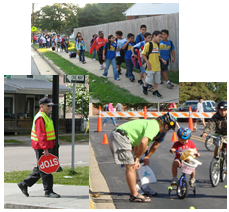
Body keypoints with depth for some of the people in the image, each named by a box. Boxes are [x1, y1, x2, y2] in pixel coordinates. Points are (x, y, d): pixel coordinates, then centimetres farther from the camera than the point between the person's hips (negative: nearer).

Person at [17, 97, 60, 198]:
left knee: (40, 169, 14)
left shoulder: (45, 116, 18)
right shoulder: (40, 118, -15)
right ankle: (48, 191, 1)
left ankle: (24, 184, 22)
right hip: (41, 148, -10)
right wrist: (45, 149, -26)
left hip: (45, 146, 10)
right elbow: (41, 134, -22)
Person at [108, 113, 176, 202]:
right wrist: (138, 158, -10)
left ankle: (134, 194, 19)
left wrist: (137, 159, 17)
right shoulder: (154, 126, -10)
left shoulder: (151, 123, 22)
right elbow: (143, 142, -23)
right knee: (130, 167, -6)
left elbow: (138, 143, 25)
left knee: (132, 167, 15)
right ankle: (135, 196, -1)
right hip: (120, 137, -11)